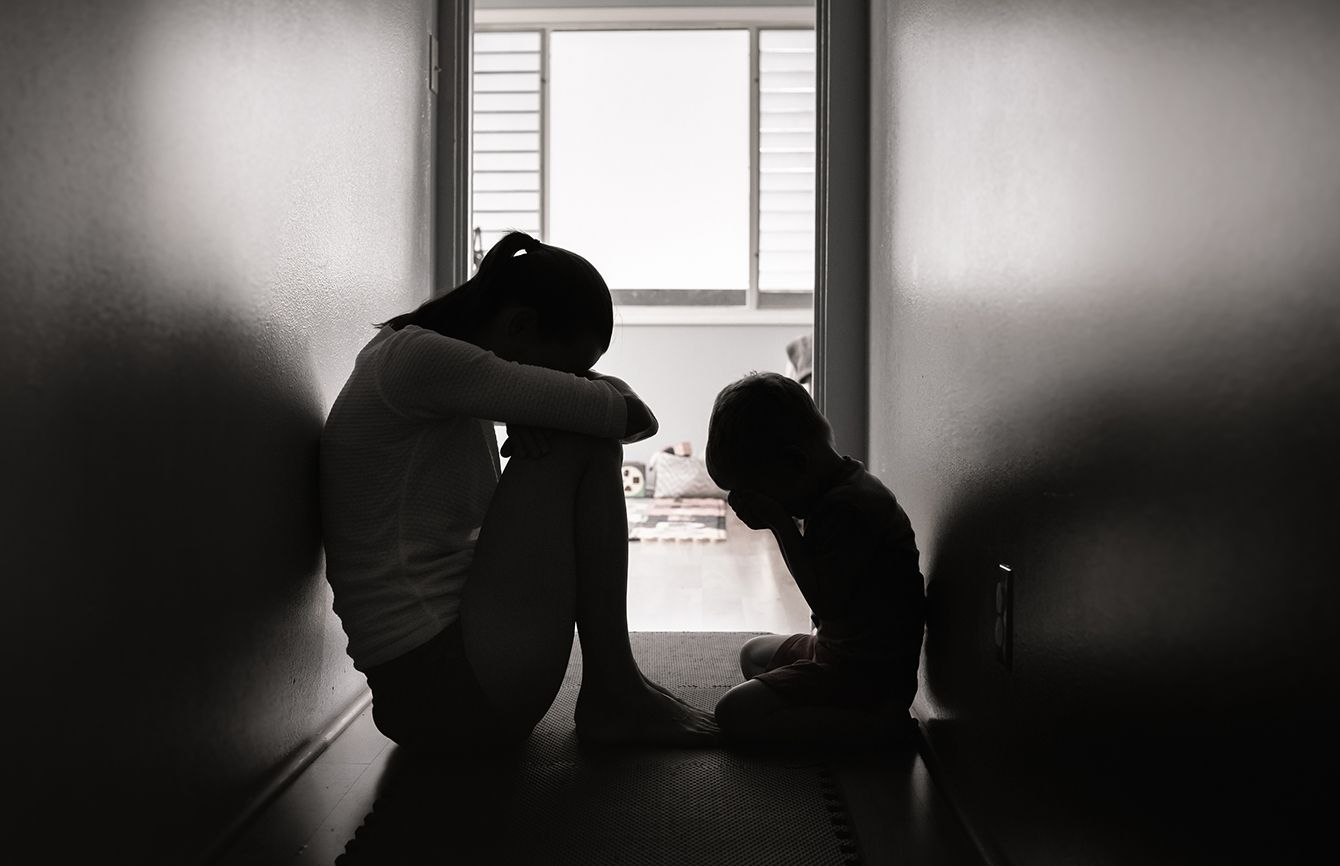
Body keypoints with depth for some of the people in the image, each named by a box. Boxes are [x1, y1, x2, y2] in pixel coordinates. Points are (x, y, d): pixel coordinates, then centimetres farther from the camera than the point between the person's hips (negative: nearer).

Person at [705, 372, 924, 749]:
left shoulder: (848, 506, -24)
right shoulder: (836, 490, 8)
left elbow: (826, 601, -24)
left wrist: (781, 523, -21)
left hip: (870, 672, -11)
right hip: (838, 649, 11)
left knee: (735, 713, -15)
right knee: (754, 654, 31)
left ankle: (876, 722, -14)